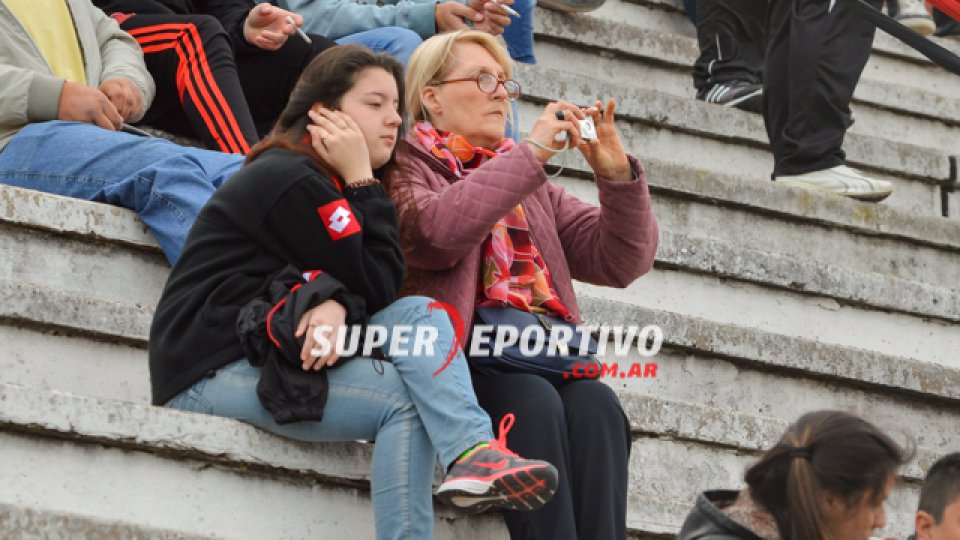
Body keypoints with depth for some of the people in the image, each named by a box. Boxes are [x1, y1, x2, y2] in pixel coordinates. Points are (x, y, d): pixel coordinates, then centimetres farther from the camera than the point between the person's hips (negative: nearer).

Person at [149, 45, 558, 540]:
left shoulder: (319, 182, 16)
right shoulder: (287, 181, -13)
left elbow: (375, 287, 3)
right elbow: (378, 287, -12)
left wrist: (335, 303, -20)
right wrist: (361, 181, -8)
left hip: (268, 350, 8)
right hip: (209, 371, -8)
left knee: (420, 314, -13)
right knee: (403, 400, -22)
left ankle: (474, 455, -28)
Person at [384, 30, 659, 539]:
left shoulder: (530, 185, 27)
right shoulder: (408, 168, 10)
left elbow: (620, 261, 17)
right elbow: (436, 233, -15)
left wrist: (617, 174, 0)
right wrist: (530, 153, -12)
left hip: (539, 356, 5)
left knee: (595, 405, -27)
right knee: (534, 402, -33)